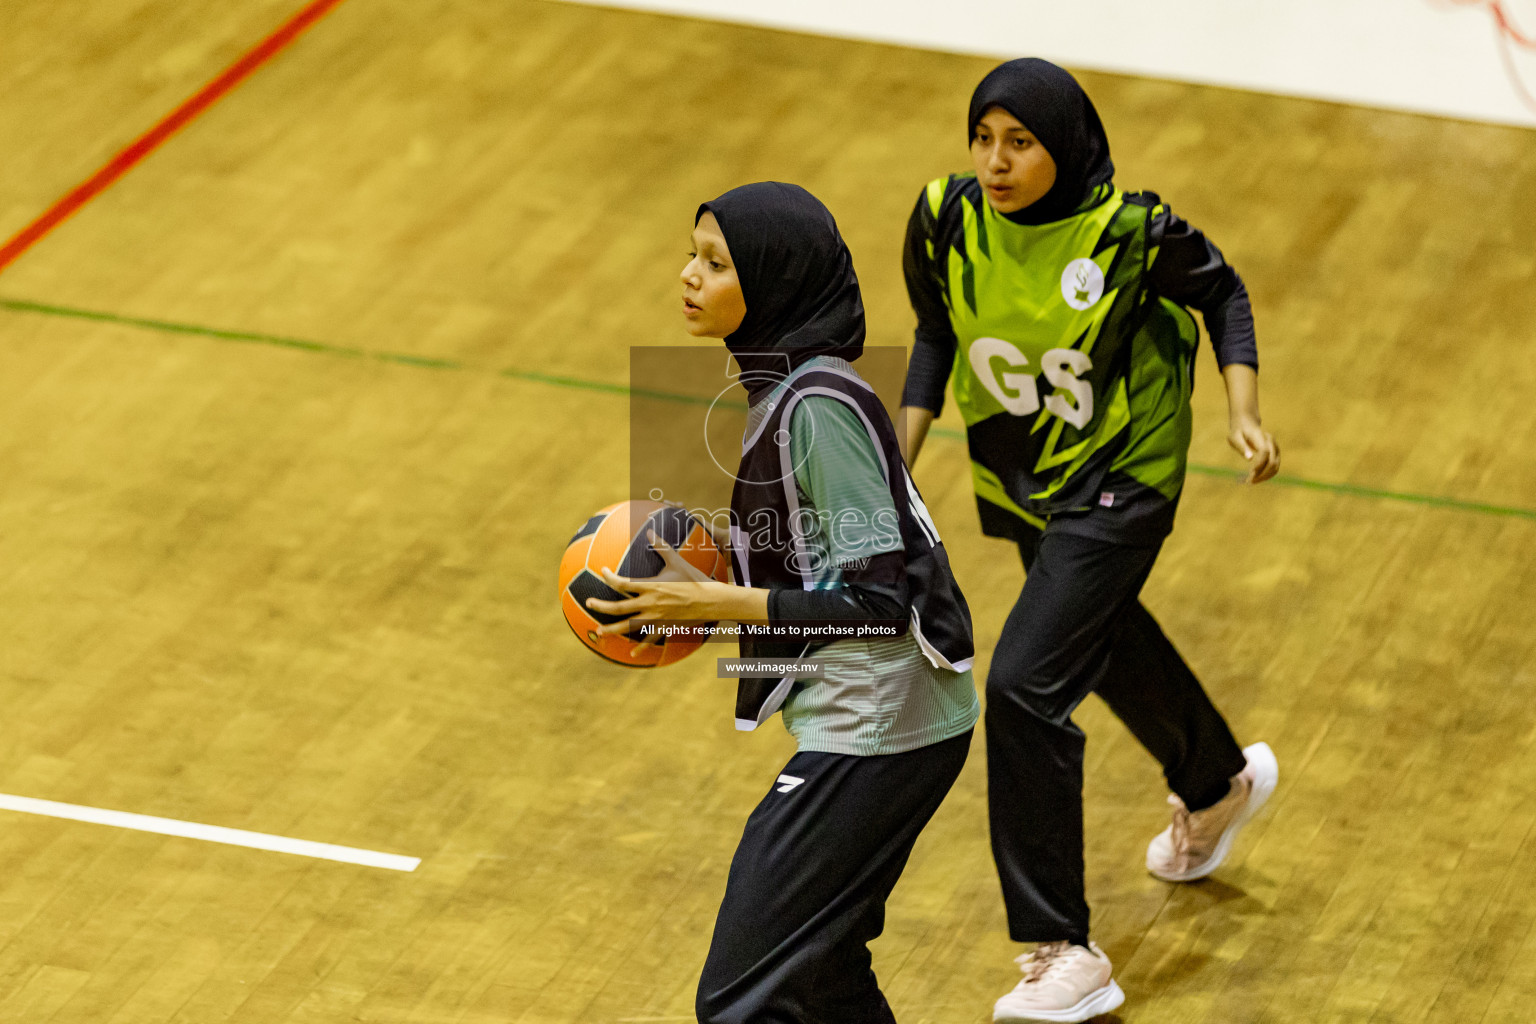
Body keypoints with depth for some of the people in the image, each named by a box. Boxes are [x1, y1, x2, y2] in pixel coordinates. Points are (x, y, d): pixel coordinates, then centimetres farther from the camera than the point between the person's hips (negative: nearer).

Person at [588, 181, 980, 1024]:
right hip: (864, 725, 11)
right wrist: (697, 576, 8)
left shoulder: (818, 406, -20)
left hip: (874, 738, -11)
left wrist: (716, 603, -19)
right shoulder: (782, 387, 10)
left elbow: (878, 595, -22)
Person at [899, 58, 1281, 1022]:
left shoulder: (1130, 230, -25)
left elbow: (1223, 294, -6)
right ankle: (1220, 784, 61)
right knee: (1105, 644, 29)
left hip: (1119, 482, -6)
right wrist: (901, 460, -4)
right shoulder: (947, 220, -15)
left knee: (1023, 688, -18)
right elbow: (938, 336, 3)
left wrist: (1244, 412, -17)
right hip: (1018, 479, 6)